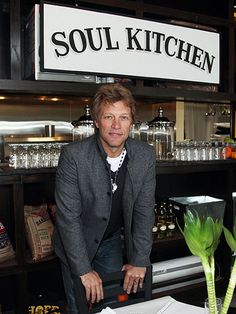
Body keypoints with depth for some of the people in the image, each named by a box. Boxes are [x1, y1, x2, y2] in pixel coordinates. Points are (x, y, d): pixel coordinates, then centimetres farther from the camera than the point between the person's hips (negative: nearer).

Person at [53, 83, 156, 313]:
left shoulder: (145, 156, -15)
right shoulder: (73, 155, -26)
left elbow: (144, 212, -8)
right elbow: (68, 216, -23)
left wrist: (139, 260, -7)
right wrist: (84, 270, -21)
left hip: (112, 242, 3)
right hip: (76, 244, -3)